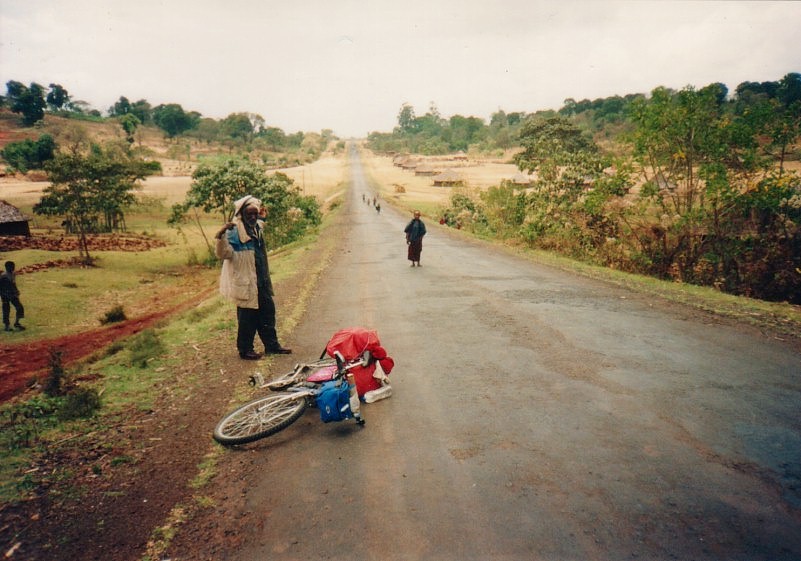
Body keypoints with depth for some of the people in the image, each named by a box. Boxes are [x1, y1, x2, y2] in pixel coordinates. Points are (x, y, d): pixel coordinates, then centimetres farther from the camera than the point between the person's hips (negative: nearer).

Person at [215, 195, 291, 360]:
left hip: (262, 282, 9)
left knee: (268, 312, 15)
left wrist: (262, 218, 32)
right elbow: (224, 253, -27)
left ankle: (272, 345, 27)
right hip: (246, 283, -9)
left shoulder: (256, 227, 10)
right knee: (247, 317, 1)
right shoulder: (234, 231, -16)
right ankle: (245, 350, 16)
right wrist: (221, 236, -43)